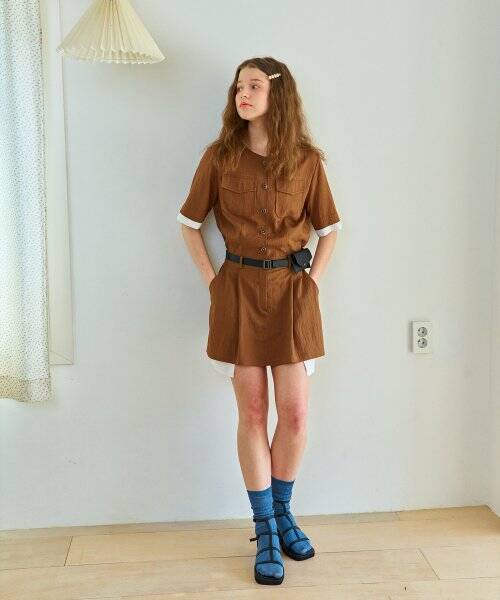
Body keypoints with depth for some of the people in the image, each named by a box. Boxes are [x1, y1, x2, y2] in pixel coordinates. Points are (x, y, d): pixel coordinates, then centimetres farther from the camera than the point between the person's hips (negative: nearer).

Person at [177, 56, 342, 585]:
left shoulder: (306, 159, 0)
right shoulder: (219, 156, 0)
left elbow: (328, 228, 10)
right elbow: (189, 224, 7)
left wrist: (313, 281, 1)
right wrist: (211, 280, 0)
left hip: (292, 292, 1)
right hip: (239, 291, 0)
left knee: (295, 413, 2)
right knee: (252, 413, 4)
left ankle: (282, 512, 27)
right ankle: (266, 531, 17)